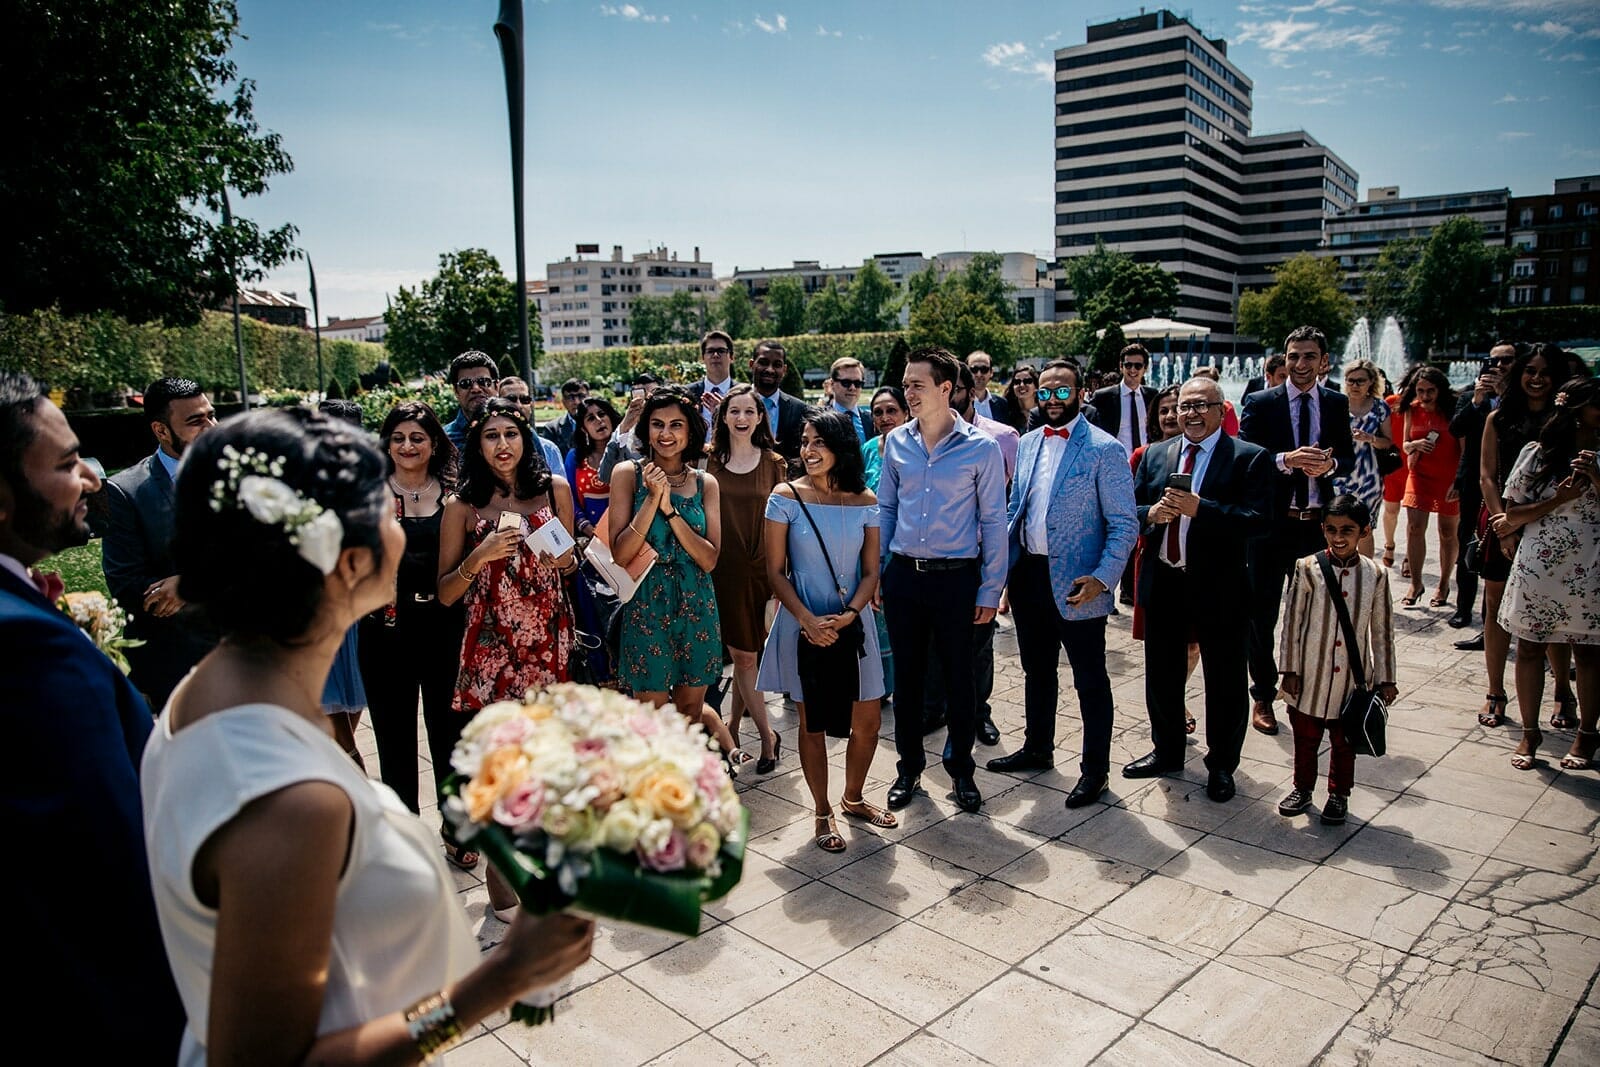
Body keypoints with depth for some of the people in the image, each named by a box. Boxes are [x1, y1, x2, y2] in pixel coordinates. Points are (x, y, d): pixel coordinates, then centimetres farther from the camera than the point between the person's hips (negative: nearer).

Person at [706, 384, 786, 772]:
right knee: (743, 655, 2)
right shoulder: (709, 461, 2)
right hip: (722, 569, 0)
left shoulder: (772, 463, 5)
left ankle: (733, 726, 23)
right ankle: (767, 735, 13)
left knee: (744, 654, 4)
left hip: (760, 569, 1)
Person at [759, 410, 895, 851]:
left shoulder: (864, 500, -1)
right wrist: (808, 620, -18)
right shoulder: (786, 496, -7)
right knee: (813, 722, 8)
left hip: (853, 624, 3)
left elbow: (870, 572, 1)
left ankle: (853, 799, 34)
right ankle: (822, 812, 26)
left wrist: (848, 615, -16)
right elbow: (775, 571, -6)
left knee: (867, 722, 9)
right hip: (803, 624, -2)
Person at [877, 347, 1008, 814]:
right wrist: (874, 573, 5)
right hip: (903, 575, 3)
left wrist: (990, 590, -5)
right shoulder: (895, 442, 3)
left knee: (959, 678, 8)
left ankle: (961, 768, 27)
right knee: (907, 675, 11)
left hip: (957, 578, -3)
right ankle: (909, 767, 27)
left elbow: (993, 523, -3)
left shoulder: (981, 448, -6)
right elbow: (885, 509, 10)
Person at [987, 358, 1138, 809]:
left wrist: (1102, 579, -21)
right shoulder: (1028, 444, 10)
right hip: (1027, 575, 7)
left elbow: (1124, 524, -11)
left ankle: (1095, 769, 20)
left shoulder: (1104, 449, -10)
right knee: (1037, 670, 21)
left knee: (1090, 680, 6)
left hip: (1074, 584, -6)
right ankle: (1037, 749, 38)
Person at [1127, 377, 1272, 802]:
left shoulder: (1249, 458, -6)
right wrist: (1151, 513, -16)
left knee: (1224, 682, 8)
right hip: (1163, 583, 4)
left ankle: (1221, 765, 26)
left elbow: (1260, 520, -18)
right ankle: (1166, 752, 36)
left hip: (1218, 587, -4)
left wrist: (1199, 508, -27)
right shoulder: (1155, 455, 8)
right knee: (1161, 675, 17)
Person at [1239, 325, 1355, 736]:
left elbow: (1348, 458, 7)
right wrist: (1287, 460, -25)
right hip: (1271, 522, -2)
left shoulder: (1337, 404, 7)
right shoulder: (1261, 403, -3)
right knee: (1262, 613, 6)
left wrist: (1329, 464, -15)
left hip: (1318, 522, 3)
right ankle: (1263, 696, 21)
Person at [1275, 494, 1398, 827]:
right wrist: (1290, 670, -3)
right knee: (1305, 737, 14)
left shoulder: (1375, 574, -4)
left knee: (1344, 741, 14)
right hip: (1311, 676, 0)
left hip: (1352, 679, 1)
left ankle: (1339, 794, 32)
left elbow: (1382, 631, 3)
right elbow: (1292, 621, -3)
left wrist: (1385, 679, 5)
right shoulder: (1307, 568, -8)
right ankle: (1303, 788, 33)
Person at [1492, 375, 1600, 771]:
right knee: (1529, 649, 6)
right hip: (1537, 567, -1)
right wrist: (1558, 500, -13)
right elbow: (1512, 515, 0)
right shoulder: (1537, 453, 0)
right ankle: (1529, 732, 20)